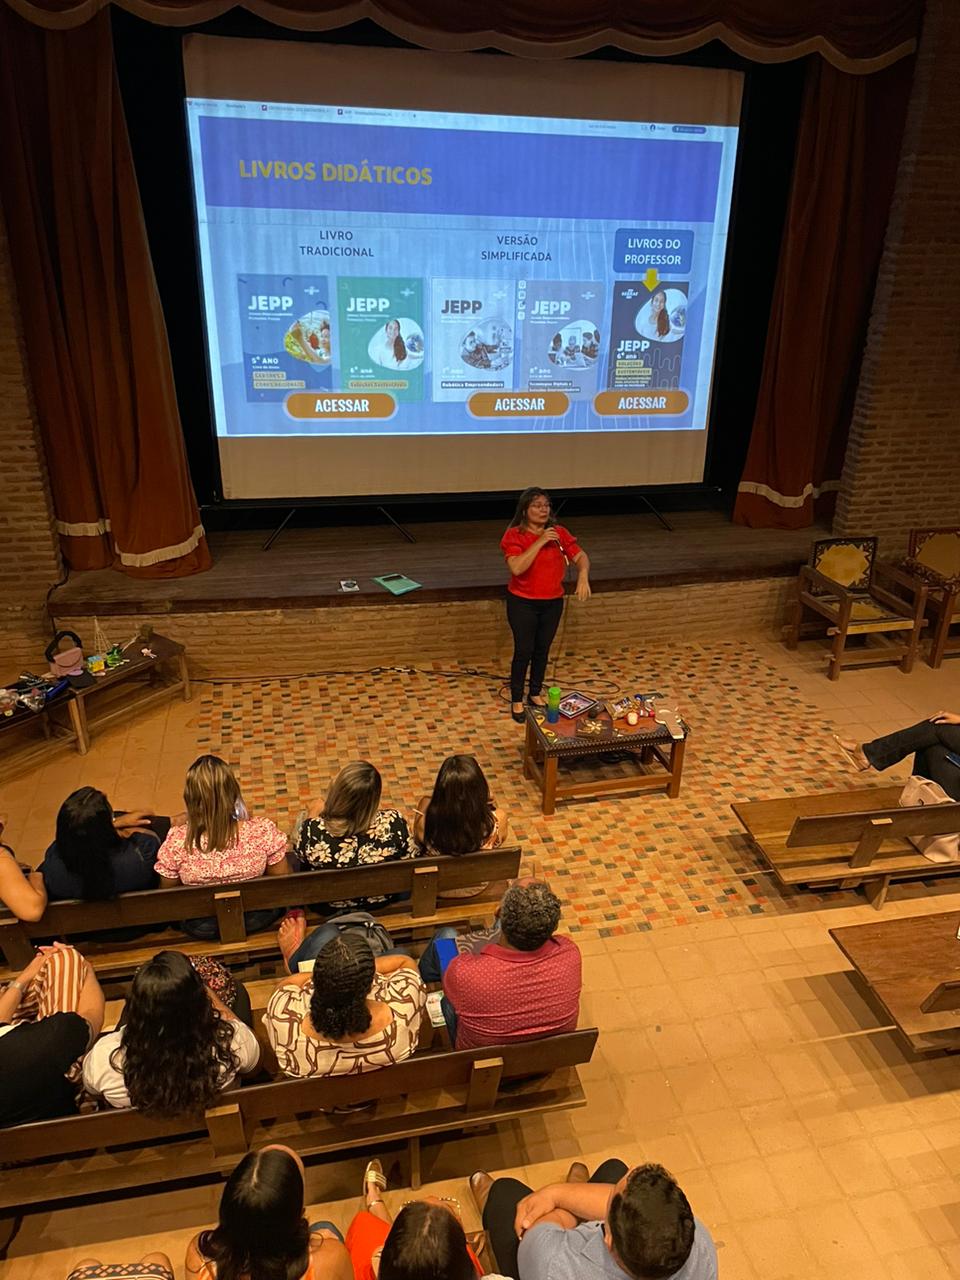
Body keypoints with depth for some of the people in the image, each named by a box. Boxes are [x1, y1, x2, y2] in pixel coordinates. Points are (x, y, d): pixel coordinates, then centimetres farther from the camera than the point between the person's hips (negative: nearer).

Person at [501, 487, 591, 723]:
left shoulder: (559, 532, -3)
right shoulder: (514, 535, -15)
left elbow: (581, 556, -5)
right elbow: (517, 568, -29)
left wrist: (583, 577, -25)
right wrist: (540, 542, -29)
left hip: (553, 602, 4)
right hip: (522, 603, -4)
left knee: (542, 650, 16)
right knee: (523, 651, 2)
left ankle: (536, 694, 35)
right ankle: (517, 700, 20)